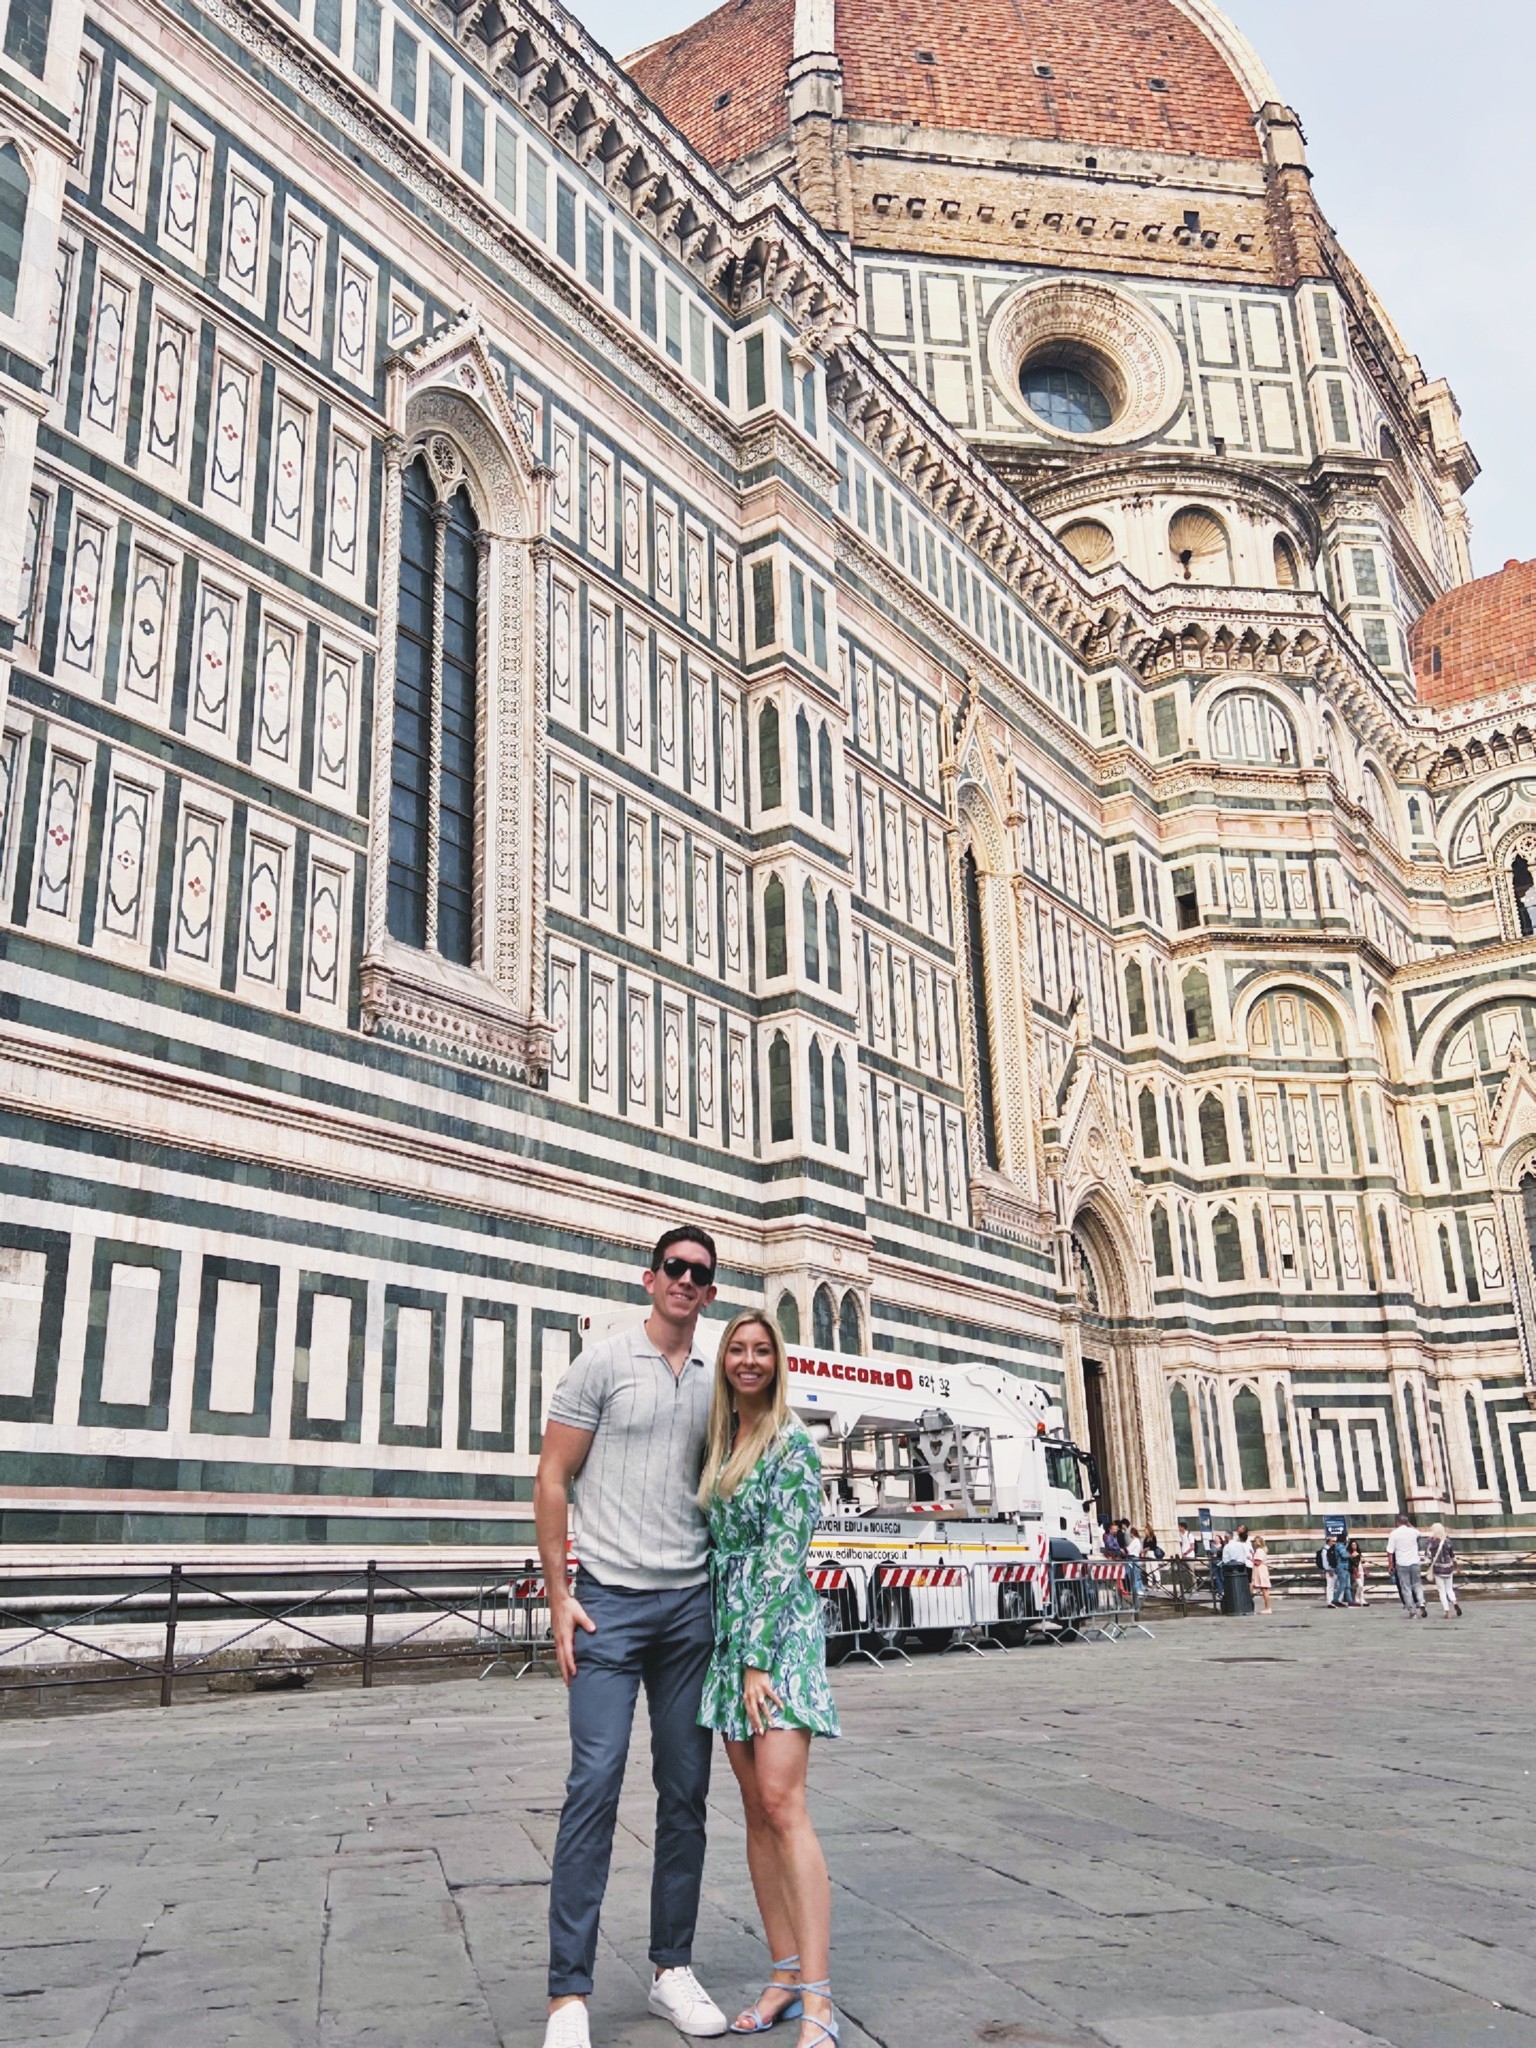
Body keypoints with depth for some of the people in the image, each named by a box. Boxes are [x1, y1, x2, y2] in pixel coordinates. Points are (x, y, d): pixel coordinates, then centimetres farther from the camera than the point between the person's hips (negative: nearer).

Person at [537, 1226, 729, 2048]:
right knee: (596, 1781, -8)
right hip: (611, 1600, -4)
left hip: (692, 1605, 5)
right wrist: (558, 1596, -9)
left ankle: (672, 1970, 22)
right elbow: (552, 1478, -3)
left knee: (685, 1790, 9)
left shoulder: (715, 1381, 11)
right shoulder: (604, 1363, -2)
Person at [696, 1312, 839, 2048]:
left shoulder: (791, 1444, -8)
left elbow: (784, 1557, -13)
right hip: (727, 1629, 7)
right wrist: (734, 1655, 11)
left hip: (780, 1631, -7)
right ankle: (784, 1974, 16)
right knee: (756, 1811, 8)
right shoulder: (718, 1441, 12)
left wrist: (760, 1659, -16)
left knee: (782, 1803, -13)